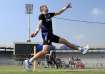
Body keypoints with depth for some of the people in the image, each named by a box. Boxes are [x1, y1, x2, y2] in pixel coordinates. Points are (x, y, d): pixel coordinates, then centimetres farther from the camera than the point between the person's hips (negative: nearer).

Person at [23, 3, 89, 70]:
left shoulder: (49, 14, 16)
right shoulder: (42, 15, -9)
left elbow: (58, 13, 29)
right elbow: (40, 23, -30)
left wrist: (66, 7, 31)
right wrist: (37, 30, -49)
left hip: (51, 35, 9)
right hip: (46, 35, -9)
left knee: (65, 41, 16)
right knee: (45, 51, -23)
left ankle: (80, 49, 28)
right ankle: (29, 61, -16)